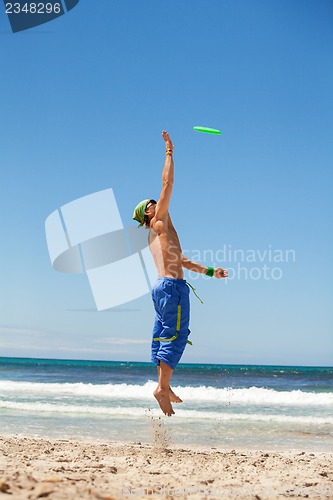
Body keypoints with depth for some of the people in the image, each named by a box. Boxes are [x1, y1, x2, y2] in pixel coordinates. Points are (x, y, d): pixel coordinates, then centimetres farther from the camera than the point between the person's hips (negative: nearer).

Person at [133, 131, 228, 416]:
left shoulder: (155, 235, 23)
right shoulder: (160, 221, -1)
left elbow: (181, 260, 27)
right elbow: (167, 184, -6)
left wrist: (210, 271, 26)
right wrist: (169, 152, 0)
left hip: (162, 286, 10)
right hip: (173, 286, -10)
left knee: (163, 335, 10)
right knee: (177, 334, -11)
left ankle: (165, 387, 13)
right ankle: (163, 388, -16)